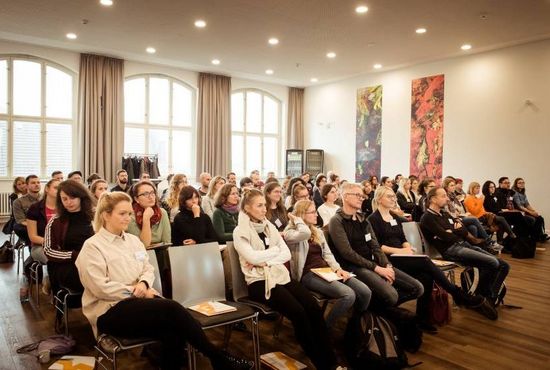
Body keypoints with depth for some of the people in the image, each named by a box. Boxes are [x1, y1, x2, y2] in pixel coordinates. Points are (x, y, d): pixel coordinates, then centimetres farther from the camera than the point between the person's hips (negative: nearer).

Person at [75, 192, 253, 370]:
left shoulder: (133, 240, 15)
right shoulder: (92, 247, -5)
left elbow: (148, 269, 16)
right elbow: (101, 288, -13)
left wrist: (143, 284, -7)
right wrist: (136, 292, -12)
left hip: (136, 301, 6)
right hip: (110, 311, -6)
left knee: (173, 331, -28)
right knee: (172, 309, -28)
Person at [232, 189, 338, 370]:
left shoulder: (269, 226, 14)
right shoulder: (240, 232, -3)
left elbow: (287, 254, 5)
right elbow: (253, 258, -18)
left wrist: (265, 261, -10)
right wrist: (275, 249, -3)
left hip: (281, 275, 6)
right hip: (260, 281, -6)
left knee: (314, 308, -16)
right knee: (298, 312, -25)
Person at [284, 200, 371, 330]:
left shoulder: (318, 232, 21)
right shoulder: (290, 233, -3)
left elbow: (327, 253, 15)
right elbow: (305, 233, -26)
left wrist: (337, 268, -4)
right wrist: (296, 219, -7)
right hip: (309, 274, -7)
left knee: (365, 292, -12)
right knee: (348, 295, -28)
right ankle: (325, 328, -9)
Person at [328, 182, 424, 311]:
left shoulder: (363, 219, 17)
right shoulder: (337, 221, -8)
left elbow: (375, 246, 11)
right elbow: (348, 253, -16)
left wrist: (387, 266, -7)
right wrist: (376, 268, -18)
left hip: (373, 263, 8)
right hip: (354, 266, -8)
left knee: (417, 288, -3)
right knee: (390, 295, -31)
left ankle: (379, 304, 9)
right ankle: (374, 305, 0)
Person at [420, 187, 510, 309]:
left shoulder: (445, 214, 21)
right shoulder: (427, 218, -6)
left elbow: (464, 231, 14)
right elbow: (446, 237, -16)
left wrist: (452, 232, -7)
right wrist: (457, 232, 4)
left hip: (464, 244, 9)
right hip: (451, 249, -9)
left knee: (503, 265, -3)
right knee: (492, 263, -22)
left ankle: (490, 298, -1)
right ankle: (478, 295, -4)